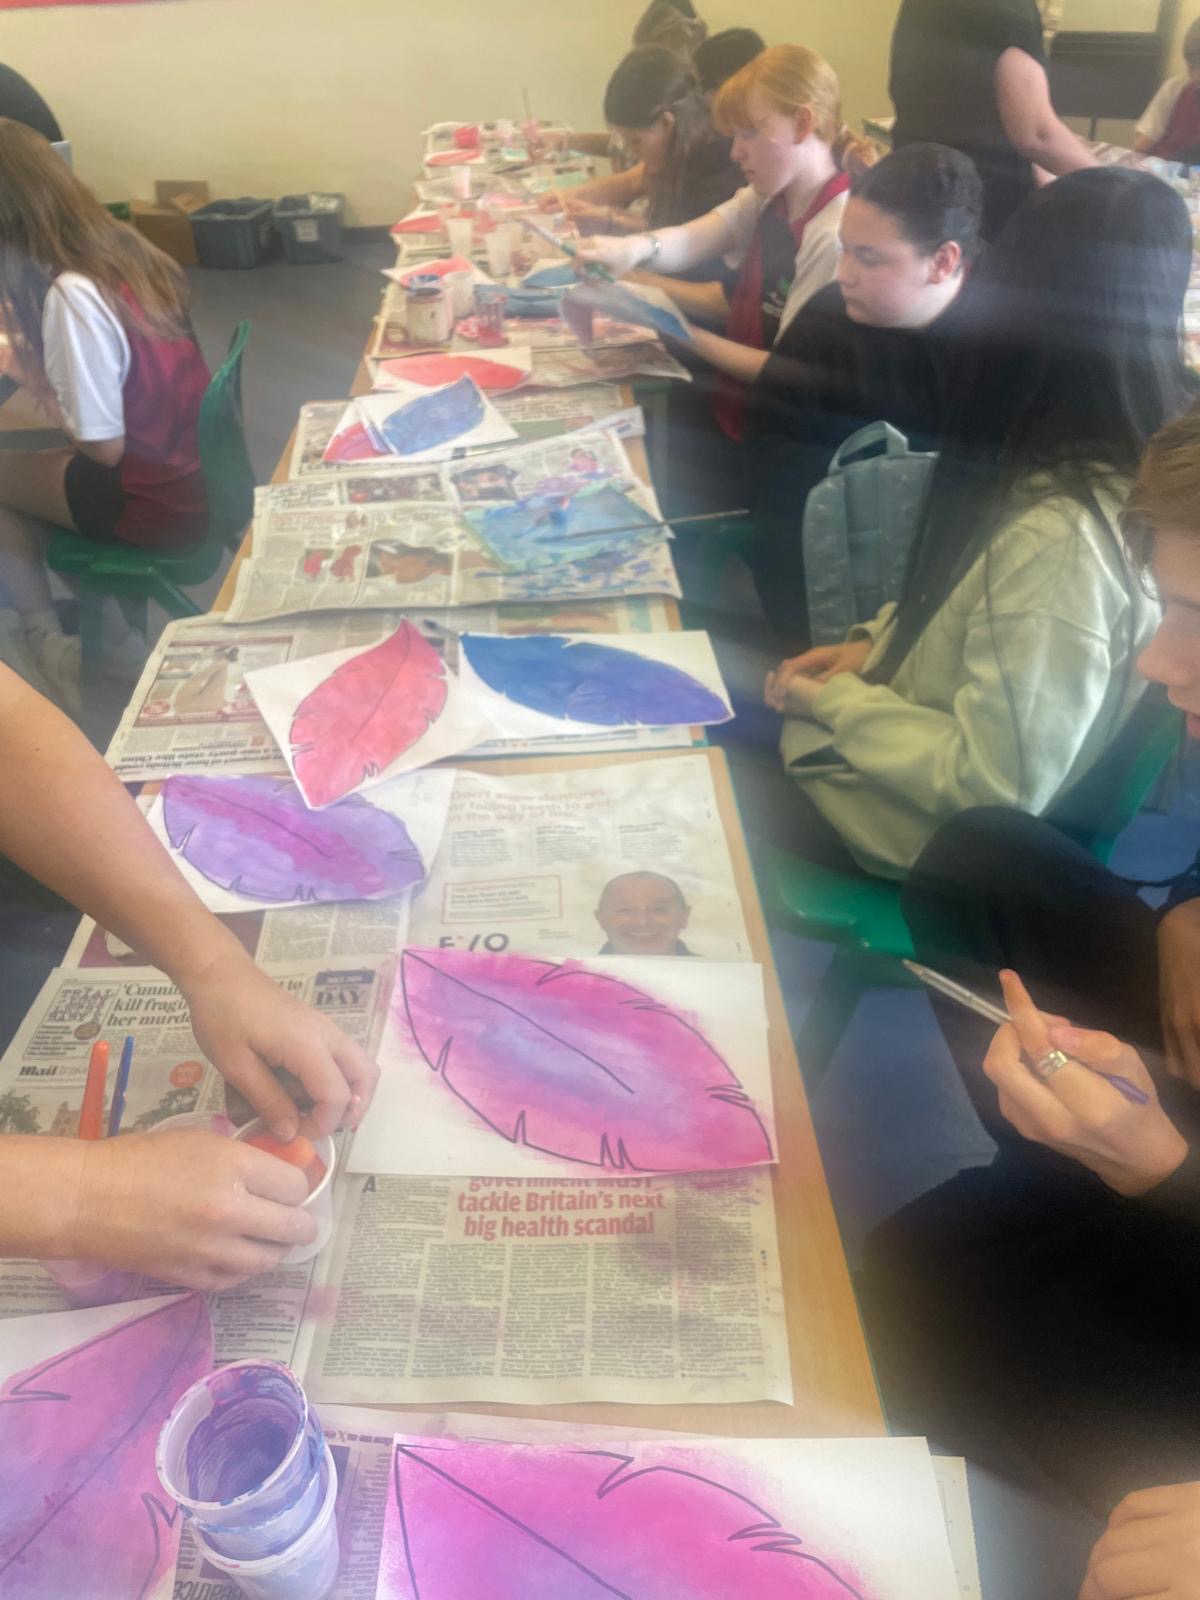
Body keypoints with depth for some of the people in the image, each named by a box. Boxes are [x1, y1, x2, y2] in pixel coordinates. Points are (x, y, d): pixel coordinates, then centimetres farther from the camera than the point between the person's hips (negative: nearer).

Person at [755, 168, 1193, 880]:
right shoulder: (1146, 453, -7)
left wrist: (835, 701, -18)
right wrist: (876, 644, -3)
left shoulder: (1062, 539, -34)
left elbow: (992, 783, -28)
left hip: (929, 834, -8)